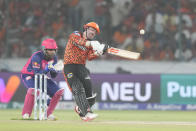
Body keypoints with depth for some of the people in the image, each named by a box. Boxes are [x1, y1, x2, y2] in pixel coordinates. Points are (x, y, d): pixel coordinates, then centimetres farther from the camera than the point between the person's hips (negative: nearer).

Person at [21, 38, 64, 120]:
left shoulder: (54, 58, -7)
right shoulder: (37, 57, -28)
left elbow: (53, 76, -2)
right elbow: (37, 74, -33)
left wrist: (55, 71, -24)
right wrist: (47, 69, -45)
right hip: (29, 76, -7)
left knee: (58, 92, -6)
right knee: (33, 89, -37)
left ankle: (48, 113, 7)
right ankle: (26, 113, -23)